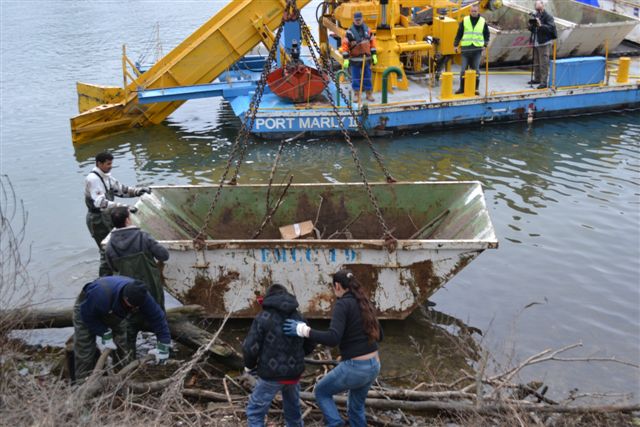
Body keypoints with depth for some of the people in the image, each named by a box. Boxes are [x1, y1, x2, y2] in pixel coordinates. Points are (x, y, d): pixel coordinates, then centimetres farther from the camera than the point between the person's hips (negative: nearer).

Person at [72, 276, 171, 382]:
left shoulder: (141, 296, -33)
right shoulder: (101, 294, -46)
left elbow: (158, 317, -25)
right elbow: (87, 315, -30)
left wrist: (163, 346, -26)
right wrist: (105, 334, -29)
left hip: (115, 312, 4)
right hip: (86, 307, -4)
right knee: (84, 353, -9)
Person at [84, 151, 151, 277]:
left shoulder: (106, 176, 7)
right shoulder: (93, 179, -22)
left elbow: (121, 189, 16)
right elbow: (100, 203, -33)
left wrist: (139, 190, 0)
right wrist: (123, 207, -38)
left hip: (107, 216, 9)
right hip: (97, 220, -9)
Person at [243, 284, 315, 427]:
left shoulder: (263, 317, -11)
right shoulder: (298, 317, 4)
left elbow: (250, 347, -15)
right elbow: (309, 346, 11)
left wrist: (249, 365, 4)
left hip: (271, 374, -5)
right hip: (294, 373, 5)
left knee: (255, 411, 8)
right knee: (293, 410, 25)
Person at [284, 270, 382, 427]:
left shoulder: (343, 304, -13)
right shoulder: (365, 303, 9)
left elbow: (333, 338, -26)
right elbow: (379, 335, 18)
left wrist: (304, 330, -23)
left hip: (354, 367, -7)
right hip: (374, 365, 7)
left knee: (321, 391, 17)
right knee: (356, 407, 26)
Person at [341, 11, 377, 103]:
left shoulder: (367, 30, 7)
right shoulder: (350, 32, -6)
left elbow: (372, 42, 13)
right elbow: (345, 45, -10)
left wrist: (374, 55, 8)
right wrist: (345, 59, -15)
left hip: (366, 58, 3)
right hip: (355, 59, -3)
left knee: (367, 77, 8)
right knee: (356, 78, 2)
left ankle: (369, 94, 17)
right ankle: (356, 95, 12)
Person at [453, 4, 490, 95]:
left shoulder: (483, 22, 6)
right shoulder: (464, 21, 4)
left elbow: (487, 35, 13)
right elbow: (459, 33, 8)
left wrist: (485, 45, 1)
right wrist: (456, 45, 3)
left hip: (477, 49, 0)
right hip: (466, 48, 0)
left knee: (476, 69, 2)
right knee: (463, 69, 2)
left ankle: (475, 88, 9)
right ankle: (462, 88, 9)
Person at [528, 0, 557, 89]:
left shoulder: (548, 17, -8)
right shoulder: (535, 16, 13)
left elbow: (551, 28, -20)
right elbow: (531, 29, 20)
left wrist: (541, 25, -30)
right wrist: (530, 26, -3)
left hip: (544, 43, -8)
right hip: (536, 43, 8)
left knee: (544, 63, -9)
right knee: (536, 63, 16)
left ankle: (544, 82, -9)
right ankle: (537, 79, 29)